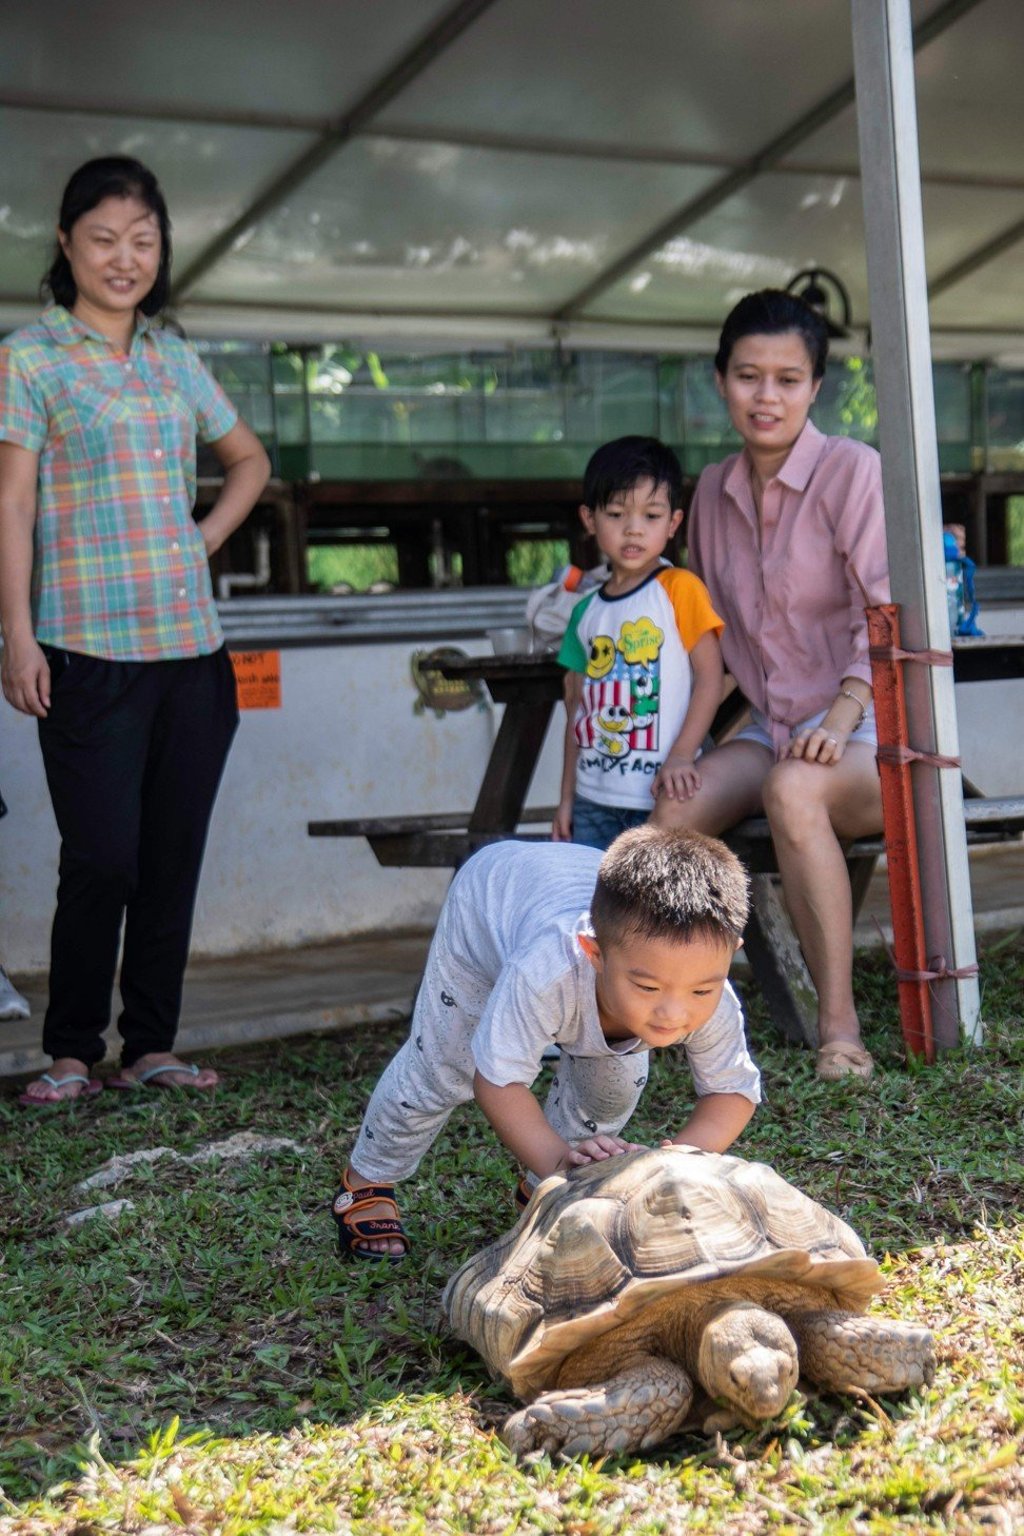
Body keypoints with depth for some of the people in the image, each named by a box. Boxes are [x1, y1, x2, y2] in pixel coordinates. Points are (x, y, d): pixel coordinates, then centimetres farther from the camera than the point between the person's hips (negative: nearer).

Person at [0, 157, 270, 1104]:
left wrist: (210, 536, 11)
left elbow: (249, 459, 29)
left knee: (175, 858, 6)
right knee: (103, 859, -7)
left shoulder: (173, 358, 15)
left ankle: (152, 1046, 16)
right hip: (91, 652, -5)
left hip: (193, 646, 5)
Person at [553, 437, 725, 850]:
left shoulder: (680, 589, -4)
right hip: (593, 798, 6)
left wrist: (681, 755, -19)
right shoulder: (586, 611, 12)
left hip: (660, 797, -5)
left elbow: (710, 677, -8)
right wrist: (567, 796, 14)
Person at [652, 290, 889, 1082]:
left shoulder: (851, 469, -9)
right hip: (771, 725, 6)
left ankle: (840, 1024, -29)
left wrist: (842, 715, -27)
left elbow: (885, 611, -14)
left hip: (868, 729, -5)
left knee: (793, 790, -38)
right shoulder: (714, 489, 9)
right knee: (673, 812, -24)